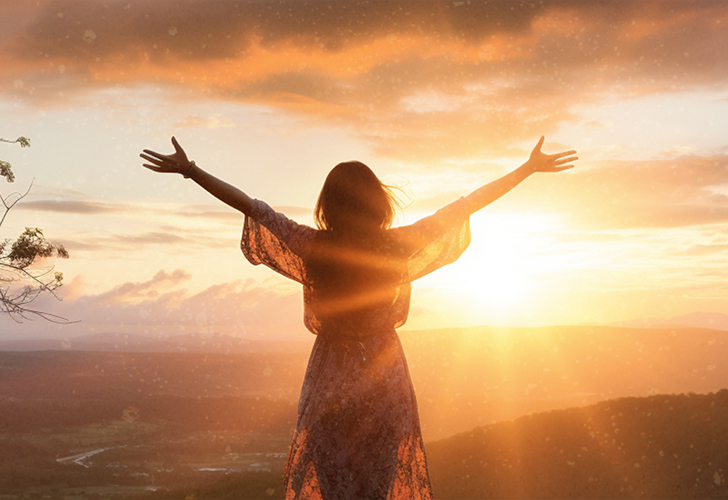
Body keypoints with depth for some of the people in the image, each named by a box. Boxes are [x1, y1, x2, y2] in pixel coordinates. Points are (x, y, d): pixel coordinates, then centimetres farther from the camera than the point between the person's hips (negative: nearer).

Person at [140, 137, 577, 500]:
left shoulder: (313, 248, -11)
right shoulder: (398, 248, -10)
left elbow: (249, 205, -7)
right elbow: (465, 206, -4)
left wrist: (190, 170, 0)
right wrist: (529, 169, 3)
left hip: (331, 383, 0)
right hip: (386, 378, 0)